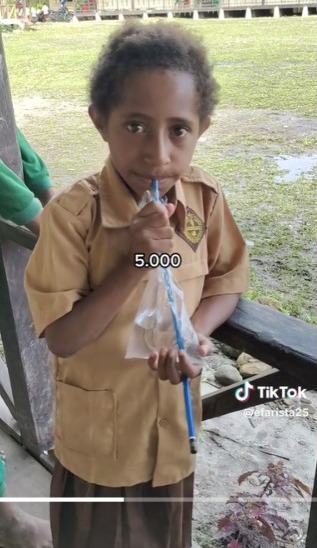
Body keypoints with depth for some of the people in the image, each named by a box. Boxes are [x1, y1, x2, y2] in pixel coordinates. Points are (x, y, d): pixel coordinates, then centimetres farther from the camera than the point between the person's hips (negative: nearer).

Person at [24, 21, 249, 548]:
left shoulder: (206, 199, -14)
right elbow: (62, 338, -22)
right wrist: (133, 264, -34)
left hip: (175, 422, 3)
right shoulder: (73, 213, -25)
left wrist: (194, 333, -22)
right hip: (99, 431, -2)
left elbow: (227, 282, -2)